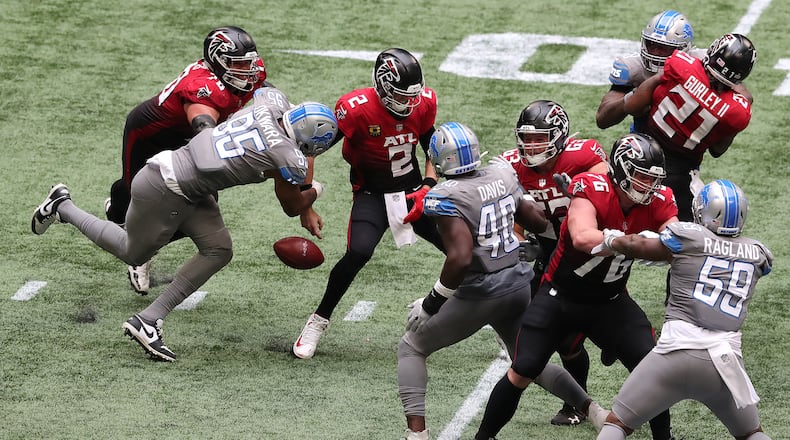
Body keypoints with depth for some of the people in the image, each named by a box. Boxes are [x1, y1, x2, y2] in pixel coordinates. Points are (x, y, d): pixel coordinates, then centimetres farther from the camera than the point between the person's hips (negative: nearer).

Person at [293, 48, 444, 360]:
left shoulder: (424, 103, -8)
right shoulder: (357, 108, -23)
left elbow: (433, 150, 8)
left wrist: (427, 188, -7)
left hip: (413, 190, 4)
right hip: (372, 194, -4)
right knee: (358, 253, -28)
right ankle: (319, 320, -8)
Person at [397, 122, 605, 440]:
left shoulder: (445, 198, -18)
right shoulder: (503, 175, 2)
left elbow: (461, 257, -27)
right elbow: (537, 222, 12)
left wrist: (432, 302, -17)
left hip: (480, 292, -6)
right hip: (519, 283, 6)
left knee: (412, 348, 12)